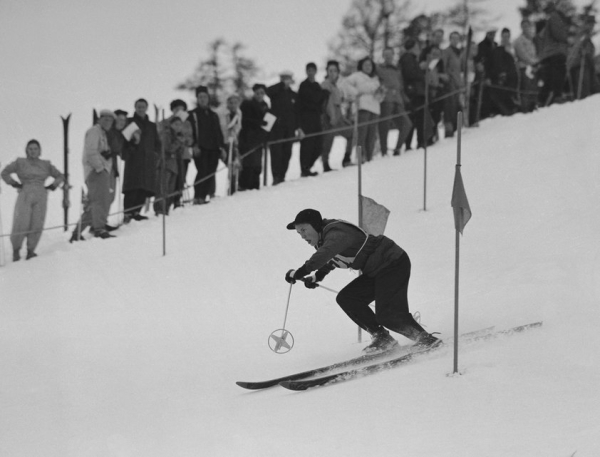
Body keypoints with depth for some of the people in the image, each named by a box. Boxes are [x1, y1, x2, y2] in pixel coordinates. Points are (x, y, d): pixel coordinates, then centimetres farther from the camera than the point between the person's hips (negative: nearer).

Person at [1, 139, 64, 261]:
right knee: (21, 224, -13)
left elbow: (60, 176, 26)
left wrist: (52, 186, 11)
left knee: (37, 225, -8)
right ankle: (16, 250, 0)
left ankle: (30, 250, -1)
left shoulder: (46, 165, 16)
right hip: (25, 196, -2)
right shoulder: (20, 163, 9)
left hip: (41, 197, 2)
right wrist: (15, 184, 3)